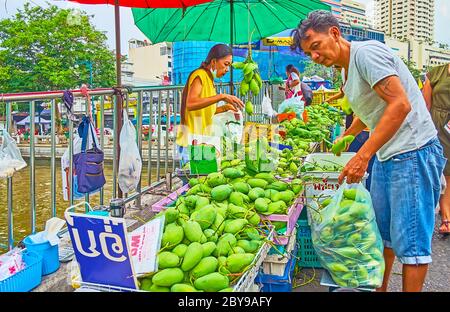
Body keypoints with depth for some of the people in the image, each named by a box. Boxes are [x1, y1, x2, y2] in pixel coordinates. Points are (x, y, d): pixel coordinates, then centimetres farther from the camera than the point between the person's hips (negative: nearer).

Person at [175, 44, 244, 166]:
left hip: (201, 141, 9)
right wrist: (221, 96, -35)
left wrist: (225, 107, 8)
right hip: (191, 142, -9)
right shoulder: (199, 75, -11)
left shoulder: (208, 78, 17)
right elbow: (190, 104, -30)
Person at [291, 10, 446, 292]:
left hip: (413, 153, -10)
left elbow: (400, 104, -24)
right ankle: (379, 287, 30)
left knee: (410, 238, -3)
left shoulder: (366, 52, -14)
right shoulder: (349, 69, 15)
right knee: (381, 230, 16)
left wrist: (363, 155, -27)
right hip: (386, 156, 10)